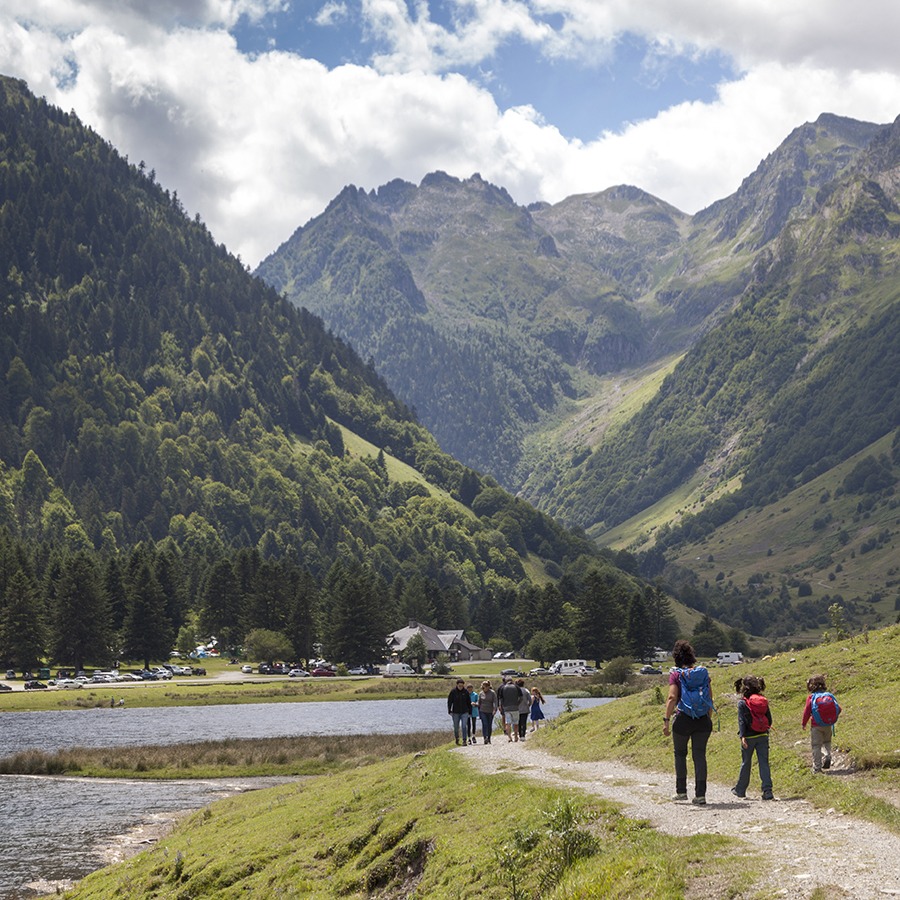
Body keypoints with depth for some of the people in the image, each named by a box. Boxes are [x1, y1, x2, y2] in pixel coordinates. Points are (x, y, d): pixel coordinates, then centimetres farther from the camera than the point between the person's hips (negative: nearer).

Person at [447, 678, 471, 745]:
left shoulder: (466, 692, 0)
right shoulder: (453, 692, -4)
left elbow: (469, 703, 7)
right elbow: (449, 702, 0)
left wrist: (470, 712, 6)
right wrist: (450, 711, -7)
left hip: (464, 712, 0)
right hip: (455, 712, 0)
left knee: (464, 726, -11)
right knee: (456, 727, 10)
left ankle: (465, 740, -9)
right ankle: (457, 739, 29)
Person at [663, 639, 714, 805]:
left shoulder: (676, 674, -5)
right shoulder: (703, 672, 6)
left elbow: (672, 698, -15)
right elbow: (710, 698, 8)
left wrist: (666, 720, -16)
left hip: (683, 719, -2)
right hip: (703, 720, 2)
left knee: (680, 754, 16)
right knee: (700, 755, 5)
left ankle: (681, 791, 18)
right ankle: (700, 794, 0)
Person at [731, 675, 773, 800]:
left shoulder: (742, 703, -6)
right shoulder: (763, 701, 4)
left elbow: (741, 720, -14)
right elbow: (769, 719, 6)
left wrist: (742, 736, -18)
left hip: (749, 737, -2)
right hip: (763, 736, 2)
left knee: (746, 763, 11)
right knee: (764, 763, 0)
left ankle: (740, 790, 24)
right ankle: (767, 791, -9)